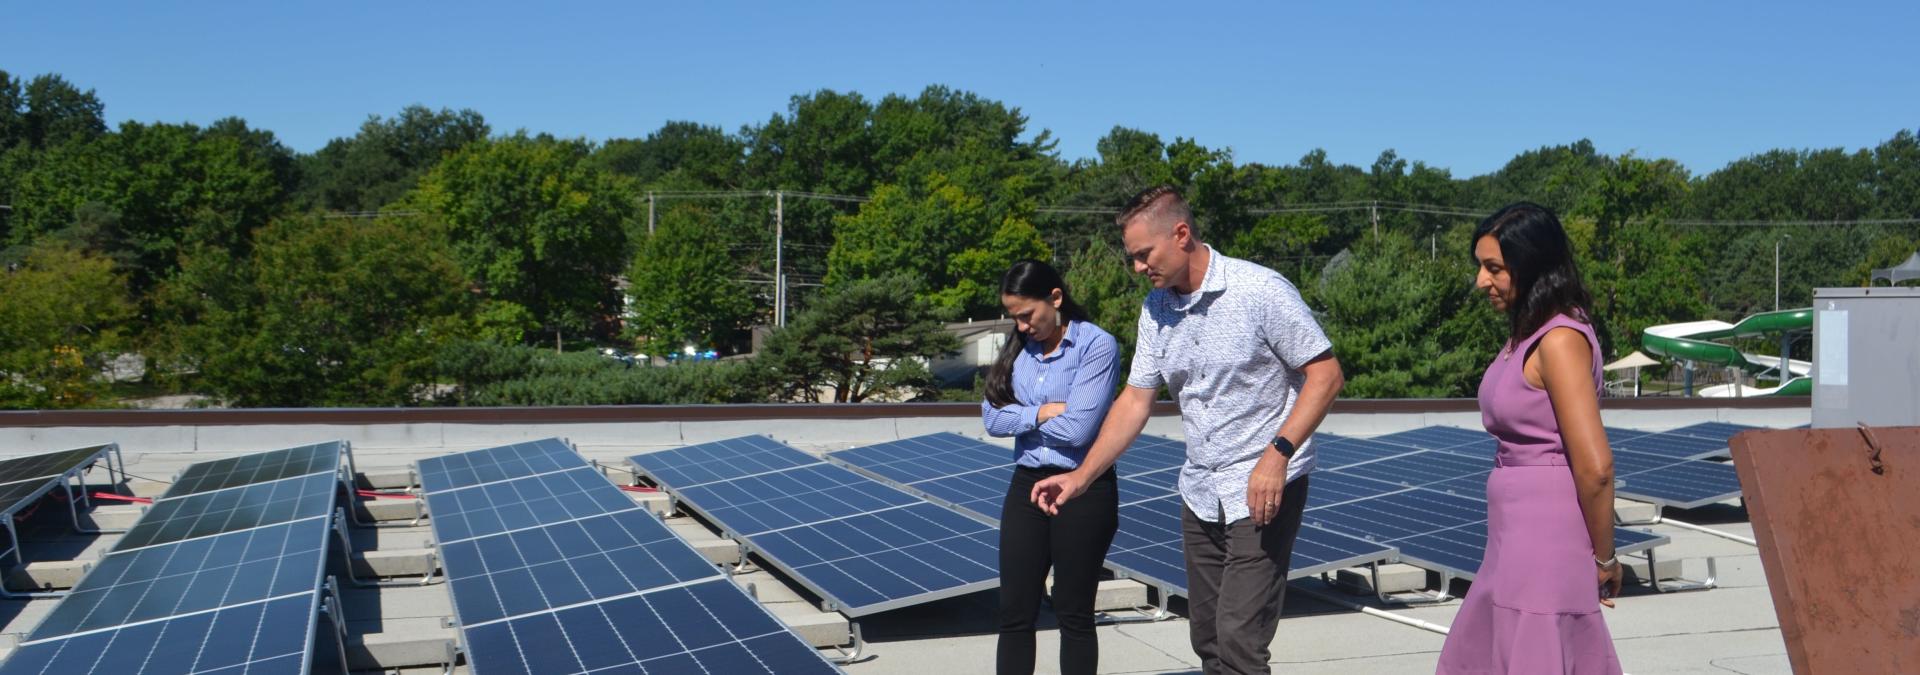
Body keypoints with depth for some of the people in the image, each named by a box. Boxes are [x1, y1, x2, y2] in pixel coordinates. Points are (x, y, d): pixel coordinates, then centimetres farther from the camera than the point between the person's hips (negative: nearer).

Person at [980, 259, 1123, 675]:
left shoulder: (1097, 345, -12)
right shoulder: (1019, 348, 7)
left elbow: (1077, 429, -19)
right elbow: (992, 418, 1)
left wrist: (1021, 416, -4)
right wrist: (1041, 412, -13)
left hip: (1083, 489, -5)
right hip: (1027, 484, 5)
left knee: (1074, 613, 6)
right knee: (1014, 613, 6)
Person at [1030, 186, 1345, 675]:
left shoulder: (1260, 291, -15)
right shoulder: (1156, 309, 5)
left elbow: (1326, 375, -13)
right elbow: (1135, 400, 9)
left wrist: (1277, 453, -23)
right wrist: (1082, 477, 1)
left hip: (1265, 489, -7)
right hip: (1199, 492, 7)